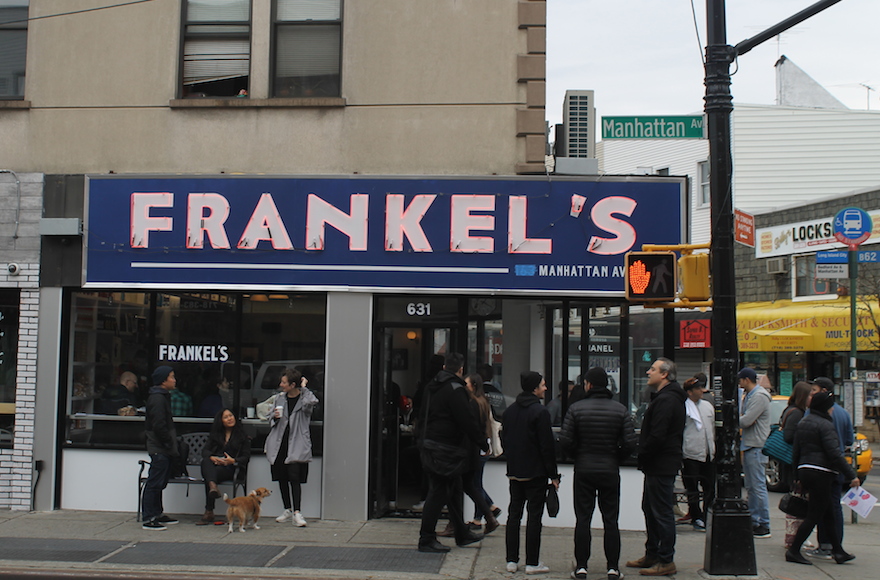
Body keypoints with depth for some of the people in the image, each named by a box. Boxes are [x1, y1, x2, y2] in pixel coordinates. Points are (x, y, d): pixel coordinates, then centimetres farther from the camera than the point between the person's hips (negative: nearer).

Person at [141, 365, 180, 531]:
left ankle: (157, 514, 25)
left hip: (162, 449, 11)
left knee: (159, 482, 17)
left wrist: (172, 445, 18)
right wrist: (171, 445, -18)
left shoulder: (162, 396, 17)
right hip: (159, 449, -11)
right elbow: (159, 426, -22)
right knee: (154, 483, -7)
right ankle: (149, 519, -3)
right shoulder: (157, 398, -16)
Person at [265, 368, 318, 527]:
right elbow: (271, 419, 22)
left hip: (296, 445, -5)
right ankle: (287, 510, 21)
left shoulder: (304, 397, -3)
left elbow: (311, 402, -29)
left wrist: (304, 387, -13)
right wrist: (274, 416, -2)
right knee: (281, 477, 8)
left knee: (294, 477, -11)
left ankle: (297, 513, -7)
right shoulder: (279, 398, 12)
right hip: (279, 443, 5)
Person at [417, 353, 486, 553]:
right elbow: (467, 421, -16)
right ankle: (426, 539, -1)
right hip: (445, 448, -10)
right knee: (438, 492, -4)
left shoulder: (431, 387, 13)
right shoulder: (455, 389, -15)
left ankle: (462, 534, 28)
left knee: (453, 488, 18)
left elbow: (424, 417, 20)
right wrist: (482, 443, -8)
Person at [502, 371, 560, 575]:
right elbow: (547, 446, -14)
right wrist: (553, 475, -8)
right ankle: (532, 563, 2)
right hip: (535, 473, -6)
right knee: (534, 516, -1)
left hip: (514, 472, 6)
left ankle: (512, 560, 12)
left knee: (514, 515, 10)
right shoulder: (540, 412, -14)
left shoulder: (509, 411, 8)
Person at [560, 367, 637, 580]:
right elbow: (630, 442, -7)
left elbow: (565, 440, -10)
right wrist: (615, 457, 10)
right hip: (610, 470, 1)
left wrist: (578, 456, 7)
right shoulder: (620, 410, -2)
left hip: (583, 470, -1)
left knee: (582, 519, 5)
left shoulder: (576, 408, -6)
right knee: (611, 520, 7)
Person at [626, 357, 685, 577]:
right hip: (657, 465, 11)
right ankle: (652, 555, 27)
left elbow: (657, 436, -25)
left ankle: (666, 561, 2)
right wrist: (644, 457, 13)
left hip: (661, 466, -11)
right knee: (650, 509, 18)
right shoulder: (664, 397, 16)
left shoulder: (666, 400, -19)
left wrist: (642, 456, -13)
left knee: (662, 512, -5)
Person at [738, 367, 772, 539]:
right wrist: (741, 418, -9)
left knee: (759, 487, -7)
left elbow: (746, 421, -22)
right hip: (748, 446, 10)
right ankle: (754, 521, 21)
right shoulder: (748, 396, 17)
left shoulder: (759, 396, -15)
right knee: (751, 487, 14)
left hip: (757, 447, -10)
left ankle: (764, 526, -3)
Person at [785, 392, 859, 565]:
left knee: (827, 514, 14)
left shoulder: (803, 423, 15)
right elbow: (834, 454, -18)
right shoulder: (825, 425, -11)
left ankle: (838, 551, 17)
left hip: (805, 471, 9)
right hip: (821, 474, -9)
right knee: (814, 515, -4)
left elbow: (796, 453, 19)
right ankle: (793, 551, -4)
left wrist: (799, 476, 26)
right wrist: (852, 475, -15)